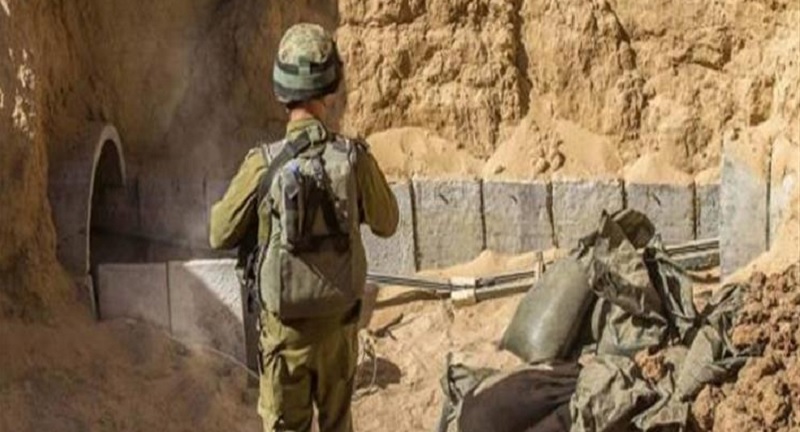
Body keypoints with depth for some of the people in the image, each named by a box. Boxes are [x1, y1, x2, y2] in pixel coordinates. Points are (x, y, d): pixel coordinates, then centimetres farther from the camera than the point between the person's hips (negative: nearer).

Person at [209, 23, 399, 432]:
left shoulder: (263, 164, -18)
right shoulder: (355, 158, -14)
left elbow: (221, 236, -5)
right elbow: (386, 223, 5)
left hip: (286, 326, -2)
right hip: (338, 322, 2)